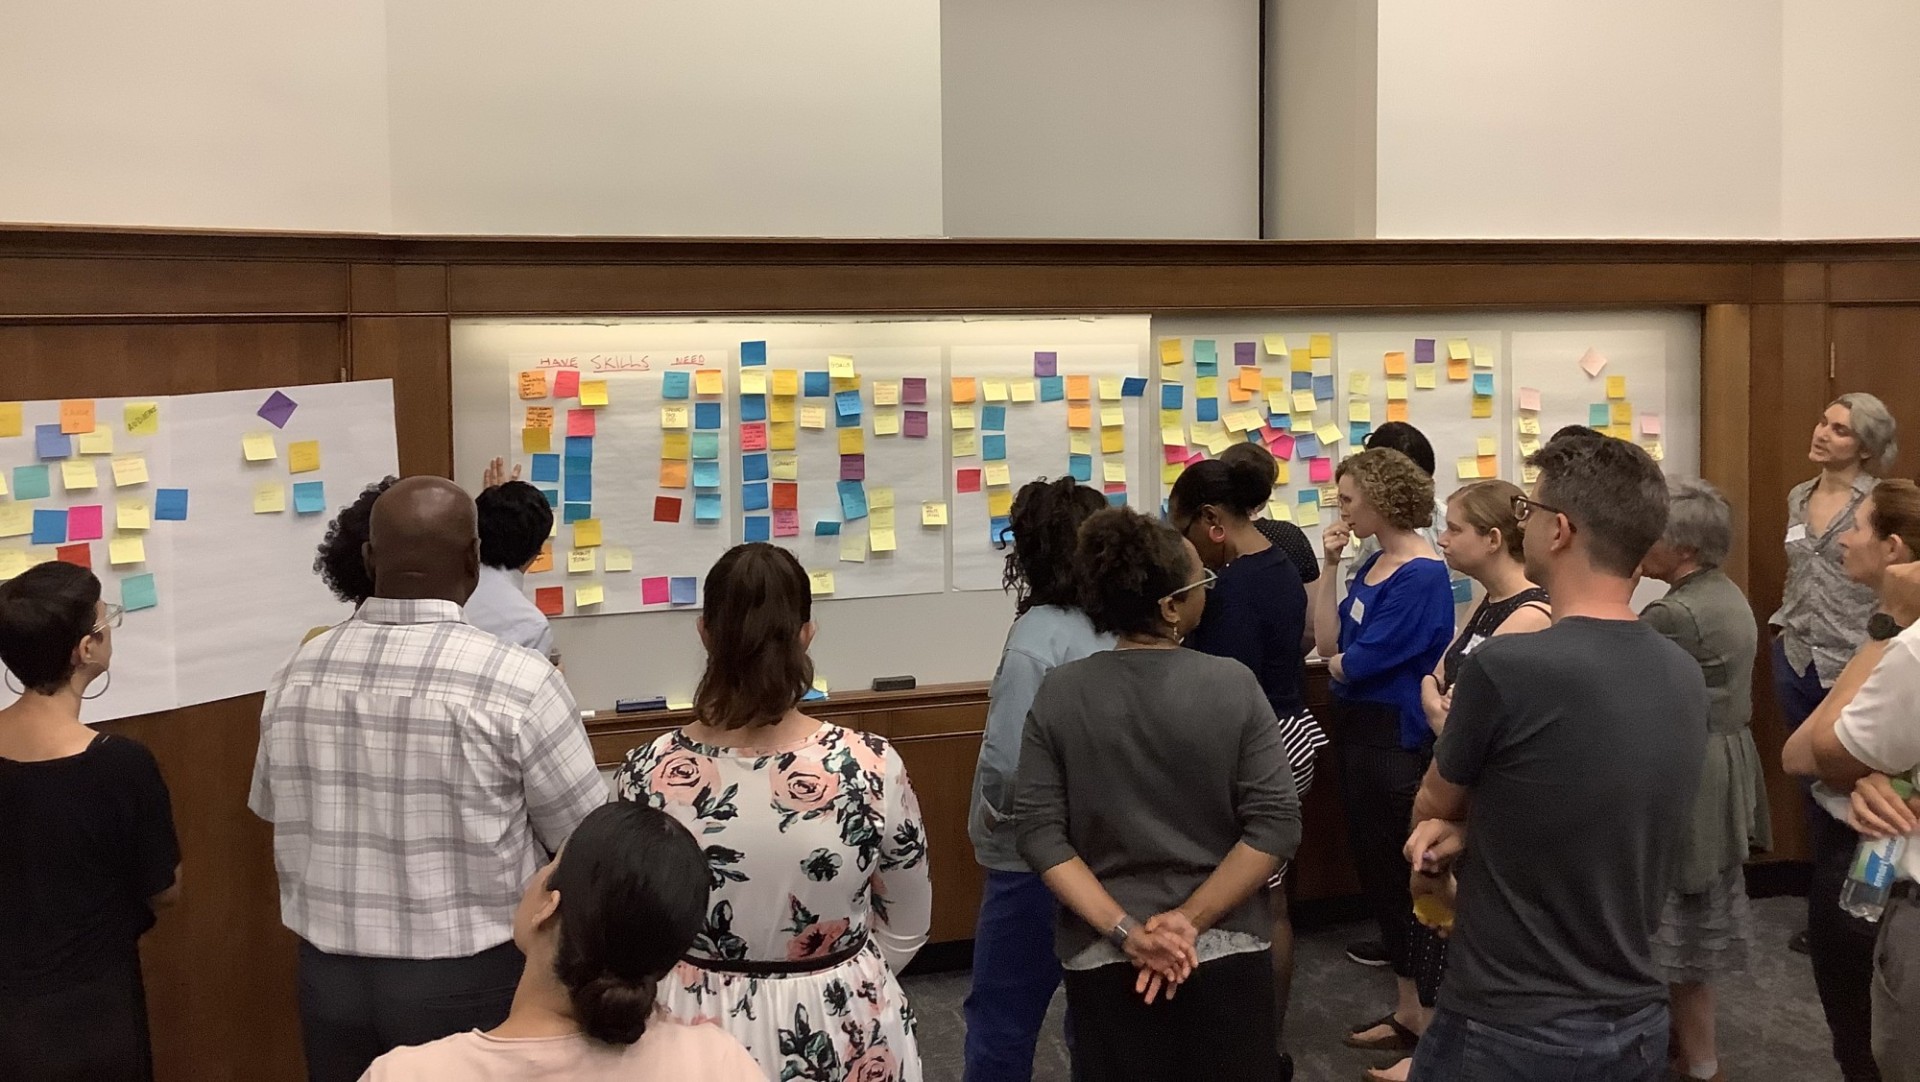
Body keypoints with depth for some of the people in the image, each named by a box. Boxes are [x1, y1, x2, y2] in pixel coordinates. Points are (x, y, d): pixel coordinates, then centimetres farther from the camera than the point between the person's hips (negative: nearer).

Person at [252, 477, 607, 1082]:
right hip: (468, 983, -4)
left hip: (329, 976, 4)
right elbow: (587, 842, -9)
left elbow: (272, 811, 12)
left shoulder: (296, 676, -3)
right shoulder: (517, 681, -19)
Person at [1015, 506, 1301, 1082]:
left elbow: (1040, 833, -9)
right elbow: (1276, 823, -14)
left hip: (1102, 958, 1)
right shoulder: (1232, 684, -10)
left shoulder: (1059, 693, -5)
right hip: (1225, 952, -1)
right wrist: (1191, 921, -12)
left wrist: (1124, 930, -11)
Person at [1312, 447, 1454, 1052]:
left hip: (1396, 739, -9)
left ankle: (1420, 1016, 13)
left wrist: (1339, 663, 1)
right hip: (1359, 730, 9)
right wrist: (1330, 567, -1)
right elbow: (1328, 643, 3)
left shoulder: (1422, 576, -17)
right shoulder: (1373, 565, 10)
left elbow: (1362, 661, -20)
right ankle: (1409, 1007, 27)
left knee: (1395, 872, 0)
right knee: (1373, 867, 15)